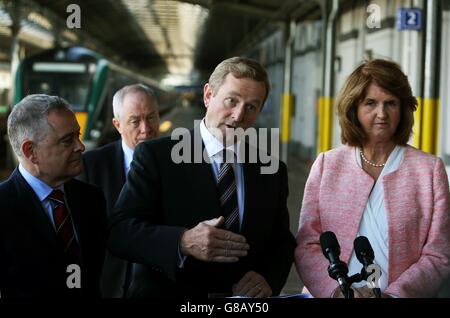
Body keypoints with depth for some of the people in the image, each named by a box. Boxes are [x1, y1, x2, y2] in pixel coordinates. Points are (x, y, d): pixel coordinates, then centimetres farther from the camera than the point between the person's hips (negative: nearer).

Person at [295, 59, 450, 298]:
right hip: (328, 295, 1)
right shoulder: (326, 165, 8)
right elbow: (306, 245, 6)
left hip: (399, 295, -1)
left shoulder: (429, 169, 4)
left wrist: (392, 294, -11)